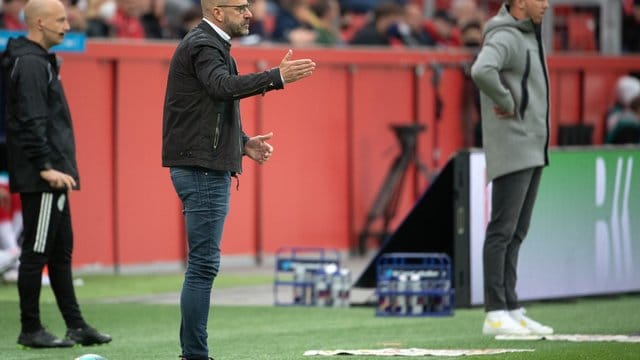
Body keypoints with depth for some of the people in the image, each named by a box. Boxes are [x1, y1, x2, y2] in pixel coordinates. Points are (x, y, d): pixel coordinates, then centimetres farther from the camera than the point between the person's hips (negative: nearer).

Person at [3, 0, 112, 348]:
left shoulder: (39, 60, 17)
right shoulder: (31, 64, -14)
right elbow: (32, 123, -21)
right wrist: (46, 167, -24)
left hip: (51, 176, 11)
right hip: (41, 179, -11)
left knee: (61, 251, 12)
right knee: (37, 251, -4)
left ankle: (76, 325, 16)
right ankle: (30, 330, 1)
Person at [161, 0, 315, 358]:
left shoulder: (210, 45, 20)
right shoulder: (203, 46, -11)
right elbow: (224, 86, -32)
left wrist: (243, 142, 14)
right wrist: (277, 77, -42)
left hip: (209, 170, 11)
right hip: (202, 168, -11)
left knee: (203, 264, 13)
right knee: (204, 264, -10)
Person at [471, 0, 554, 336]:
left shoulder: (529, 34, 16)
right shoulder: (504, 38, -15)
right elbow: (482, 71, -35)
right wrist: (505, 101, -20)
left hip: (533, 150, 9)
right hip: (511, 151, -9)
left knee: (516, 233, 10)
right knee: (502, 230, -8)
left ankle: (511, 310, 13)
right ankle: (495, 314, -8)